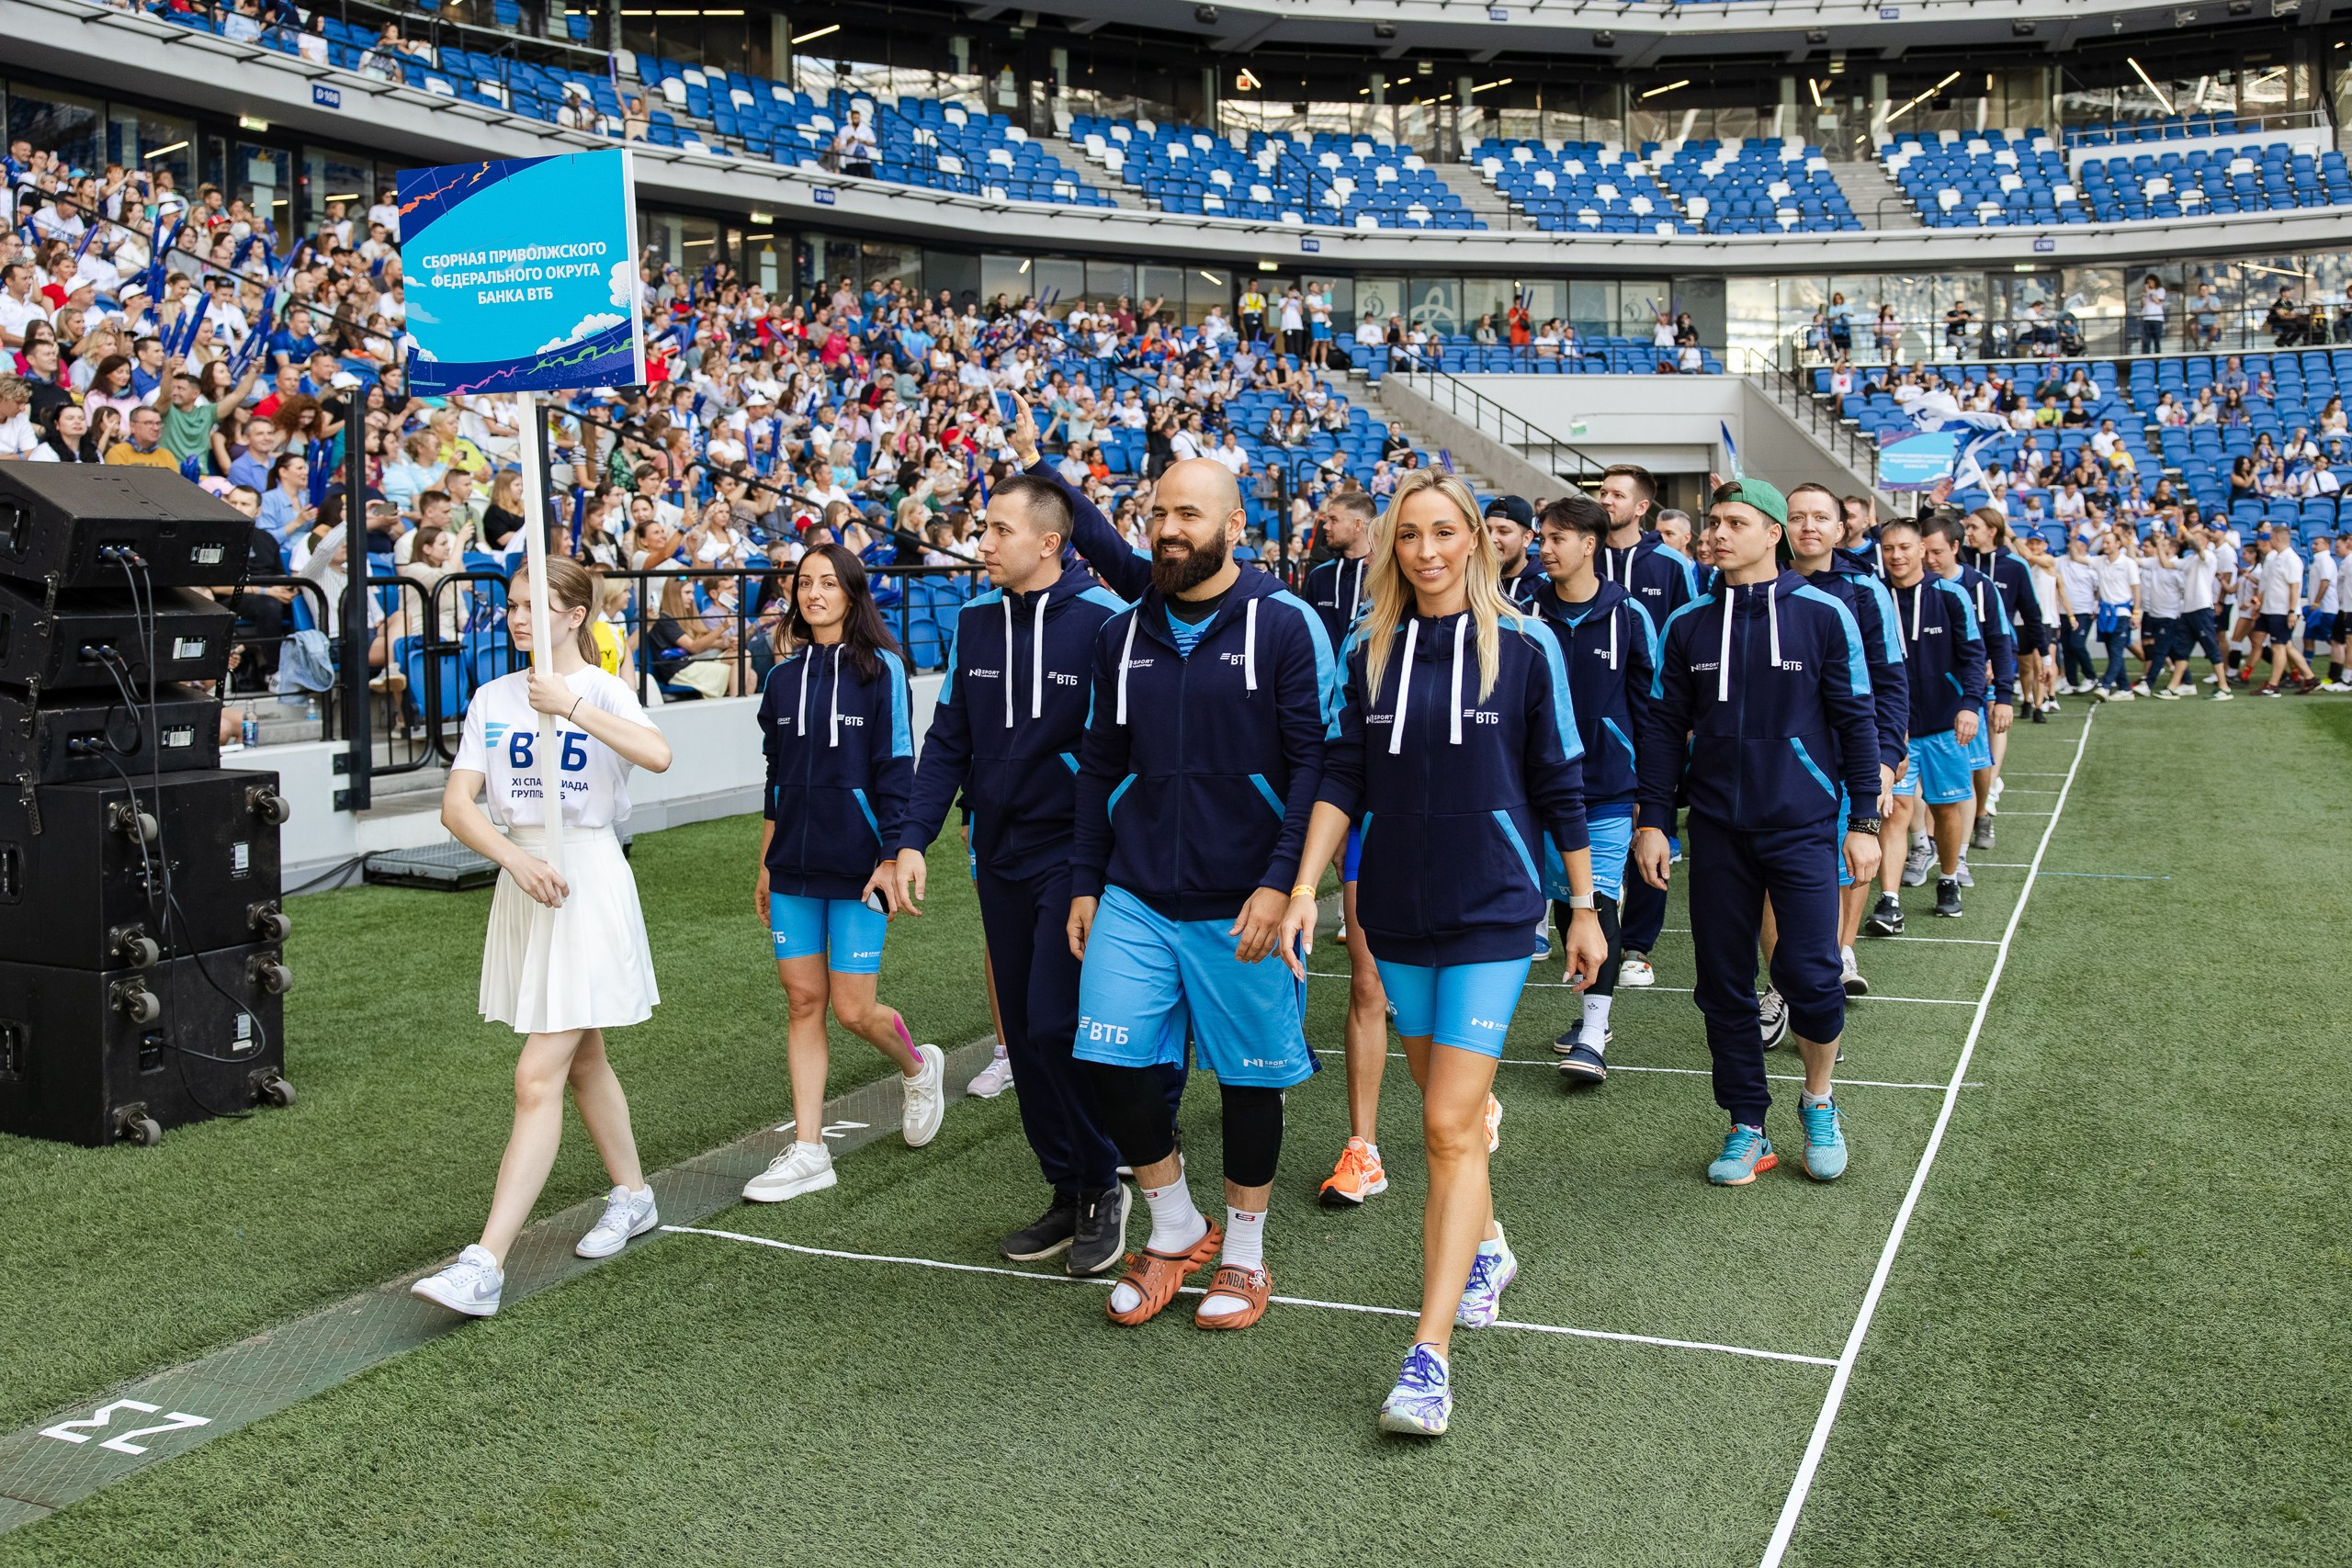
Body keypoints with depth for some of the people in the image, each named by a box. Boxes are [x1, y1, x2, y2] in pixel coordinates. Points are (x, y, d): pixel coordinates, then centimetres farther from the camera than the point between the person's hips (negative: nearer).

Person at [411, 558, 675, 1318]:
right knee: (582, 1060, 20)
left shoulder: (603, 691, -7)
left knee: (537, 1078, -11)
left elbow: (657, 755, -29)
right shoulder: (493, 699, 7)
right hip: (522, 883, 7)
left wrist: (572, 706, -32)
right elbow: (457, 805, -2)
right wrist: (516, 857, -18)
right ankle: (632, 1197, 39)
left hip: (588, 879, -6)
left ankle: (484, 1265, -12)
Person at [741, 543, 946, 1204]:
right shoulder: (784, 677, 10)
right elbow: (776, 778, 15)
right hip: (793, 869, 5)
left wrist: (892, 860, -12)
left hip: (857, 868, -5)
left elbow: (897, 771, -7)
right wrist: (765, 865, 15)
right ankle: (808, 1152, 10)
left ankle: (918, 1068, 29)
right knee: (803, 1002, 5)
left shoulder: (882, 669, -5)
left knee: (854, 1009, -3)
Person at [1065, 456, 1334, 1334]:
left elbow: (1317, 762, -10)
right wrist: (1085, 882, 12)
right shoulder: (1123, 635, 9)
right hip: (1134, 898, 4)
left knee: (1250, 1078, 7)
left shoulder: (1285, 626, -7)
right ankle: (1175, 1229, 22)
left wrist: (1280, 881, -18)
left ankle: (1244, 1254, 26)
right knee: (1113, 1063, -2)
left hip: (1243, 905, -4)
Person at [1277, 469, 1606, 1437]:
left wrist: (1584, 909, 5)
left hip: (1492, 913, -4)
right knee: (1447, 1107, 17)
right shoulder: (1370, 652, 4)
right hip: (1397, 911, 4)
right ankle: (1485, 1248, 43)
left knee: (1450, 1127, -10)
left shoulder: (1523, 647, -4)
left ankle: (1428, 1357, -10)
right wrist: (1304, 887, -6)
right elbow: (1343, 776, 4)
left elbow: (1560, 785, 1)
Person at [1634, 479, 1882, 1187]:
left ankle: (1819, 1102, 17)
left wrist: (1864, 822, -1)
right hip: (1717, 833, 3)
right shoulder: (1687, 624, 5)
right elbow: (1664, 727, 9)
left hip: (1803, 827, -3)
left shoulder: (1823, 616, -3)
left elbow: (1855, 722, 1)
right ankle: (1747, 1130, 19)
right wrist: (1653, 821, 4)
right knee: (1723, 985, 5)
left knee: (1809, 975, -10)